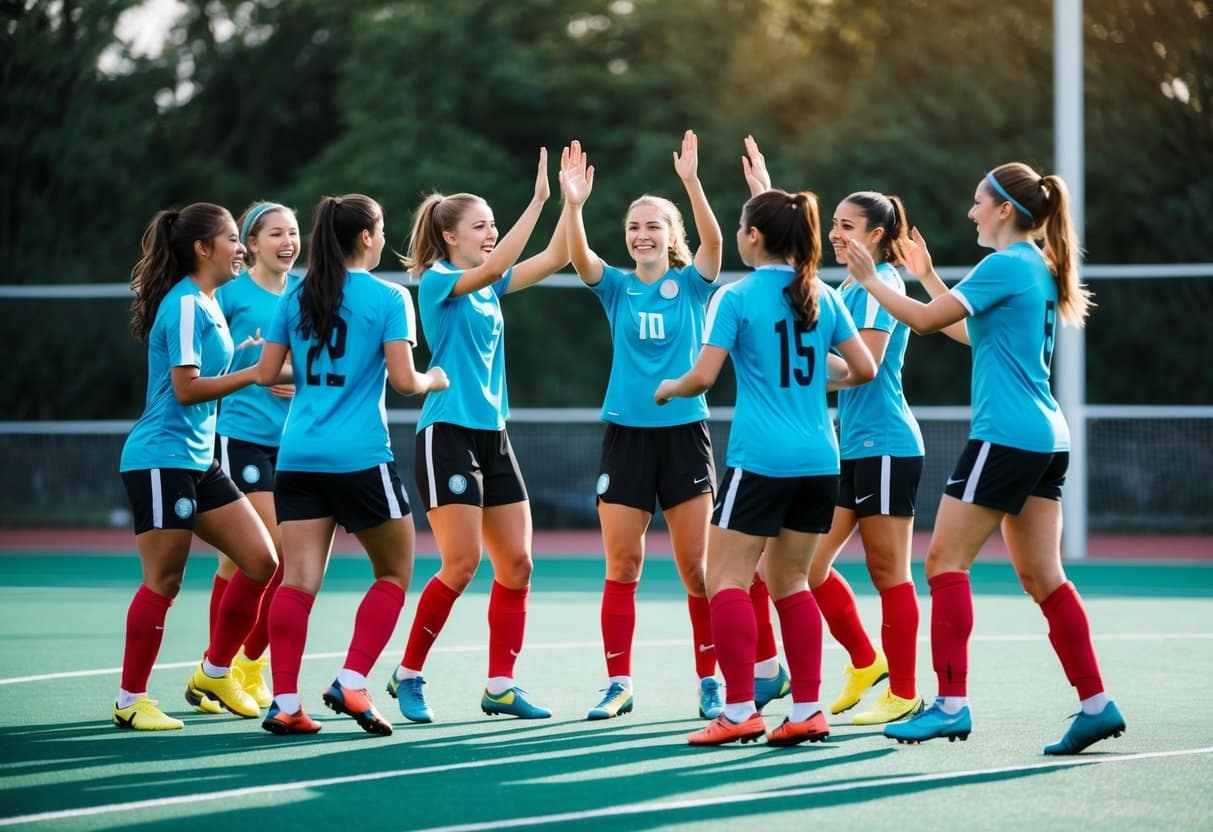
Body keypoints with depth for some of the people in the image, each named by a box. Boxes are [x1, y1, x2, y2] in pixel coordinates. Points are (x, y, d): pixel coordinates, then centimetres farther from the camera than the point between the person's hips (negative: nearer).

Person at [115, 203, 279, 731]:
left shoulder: (207, 303, 15)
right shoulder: (186, 305, -14)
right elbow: (185, 388, -19)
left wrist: (239, 351, 15)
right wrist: (254, 374, -19)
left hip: (198, 462, 10)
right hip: (160, 460, -10)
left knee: (260, 562, 5)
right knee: (163, 581, -5)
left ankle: (214, 675, 17)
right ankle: (130, 700, 4)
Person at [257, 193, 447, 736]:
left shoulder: (296, 296, 9)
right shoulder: (388, 297, -4)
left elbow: (265, 374, 10)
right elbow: (402, 380, -10)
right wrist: (434, 380, 11)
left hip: (298, 458, 5)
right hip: (360, 459, -5)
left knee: (298, 579, 1)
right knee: (394, 573, 11)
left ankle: (284, 703, -7)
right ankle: (352, 683, -3)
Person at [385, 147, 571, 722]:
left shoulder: (491, 286, 13)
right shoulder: (437, 281, -8)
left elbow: (553, 259, 8)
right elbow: (490, 267, -26)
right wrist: (537, 201, -29)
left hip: (493, 436, 8)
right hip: (448, 434, -8)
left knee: (517, 563, 2)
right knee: (461, 564, -14)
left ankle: (501, 686, 8)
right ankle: (407, 676, 0)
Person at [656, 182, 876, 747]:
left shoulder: (736, 297, -6)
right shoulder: (821, 296, 9)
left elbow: (703, 376, -11)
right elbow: (864, 368, 10)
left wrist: (666, 388, 9)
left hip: (759, 460, -6)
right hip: (818, 460, 6)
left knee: (726, 579, 0)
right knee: (790, 582, 14)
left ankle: (740, 711, -9)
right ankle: (807, 711, 8)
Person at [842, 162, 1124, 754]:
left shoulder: (1006, 265, -12)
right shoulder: (1038, 269, 16)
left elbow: (926, 320, -14)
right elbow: (972, 332, 27)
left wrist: (870, 280, -2)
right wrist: (927, 277, 32)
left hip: (1005, 435, -9)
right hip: (1045, 438, 9)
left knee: (946, 561, -5)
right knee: (1042, 576, 8)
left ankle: (951, 705, -9)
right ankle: (1096, 704, 4)